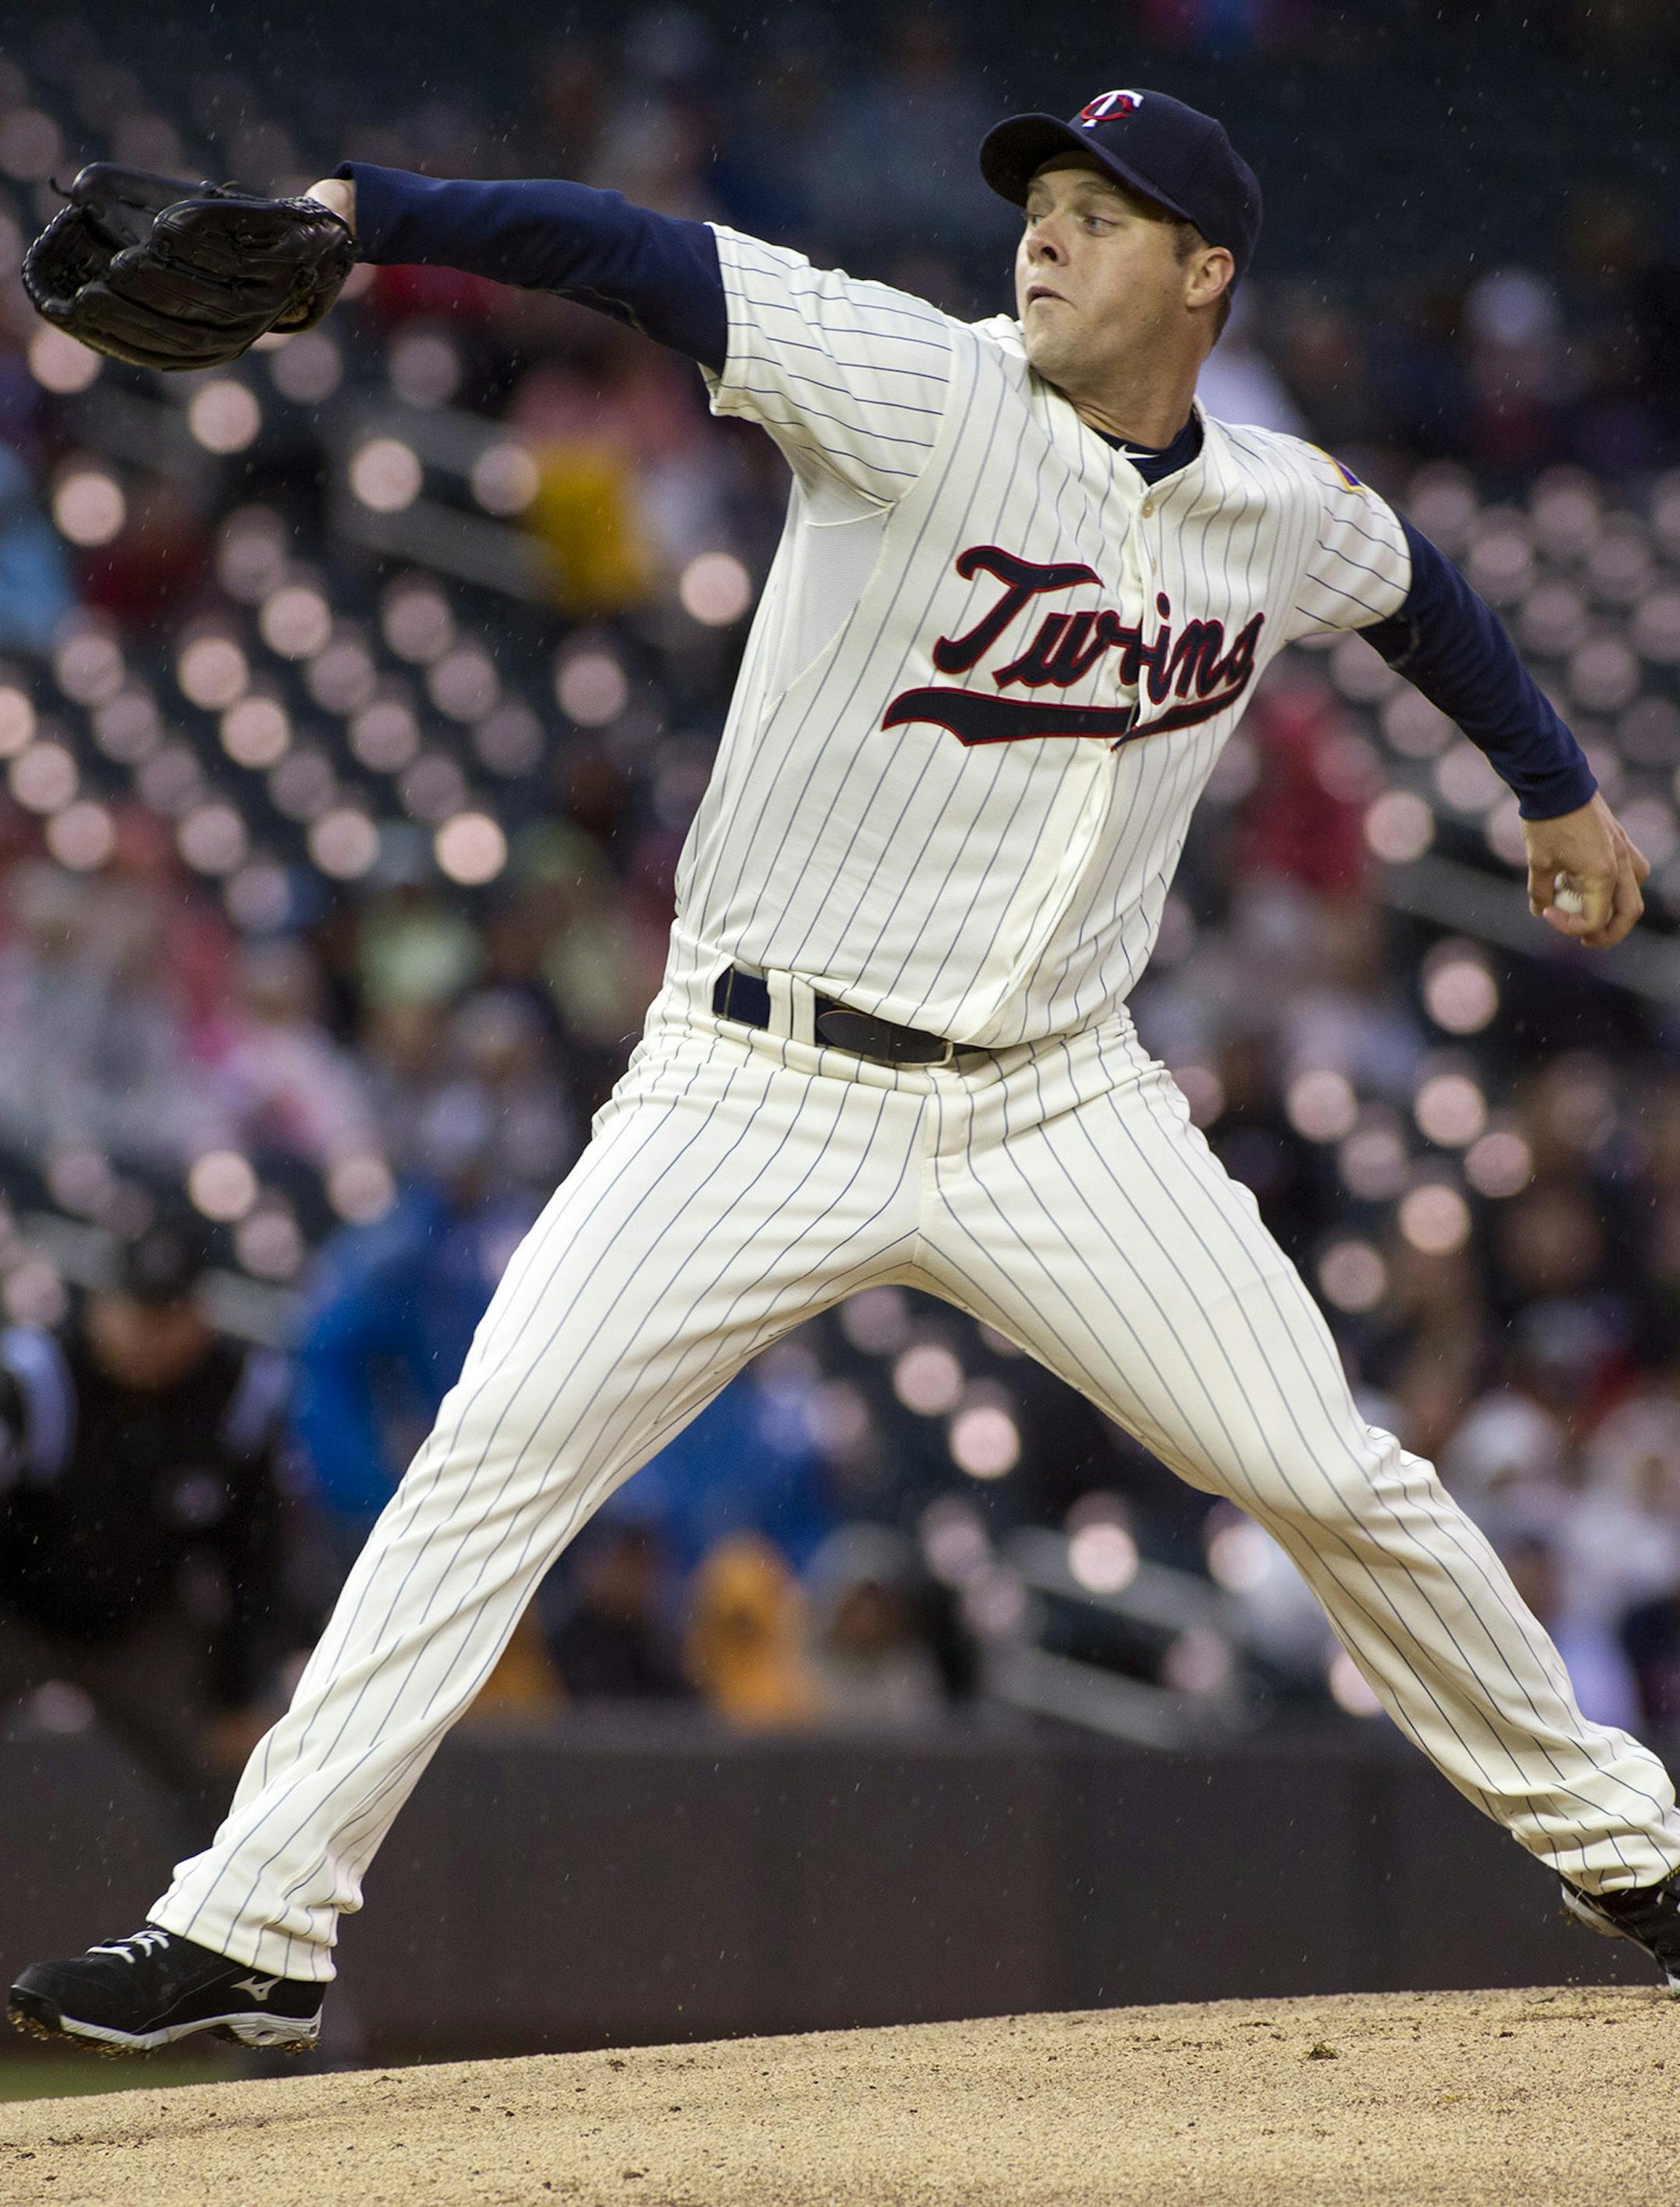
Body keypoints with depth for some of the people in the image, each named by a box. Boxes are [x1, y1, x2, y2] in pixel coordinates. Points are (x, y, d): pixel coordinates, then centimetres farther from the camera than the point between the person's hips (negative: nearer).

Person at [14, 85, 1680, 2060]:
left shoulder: (1282, 518, 4)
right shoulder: (925, 396, -10)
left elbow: (1414, 584, 28)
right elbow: (643, 262, -22)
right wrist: (350, 210, -35)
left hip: (1059, 1109, 3)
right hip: (764, 1085, -3)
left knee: (1332, 1479, 0)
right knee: (498, 1449, -13)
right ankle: (254, 1923, -8)